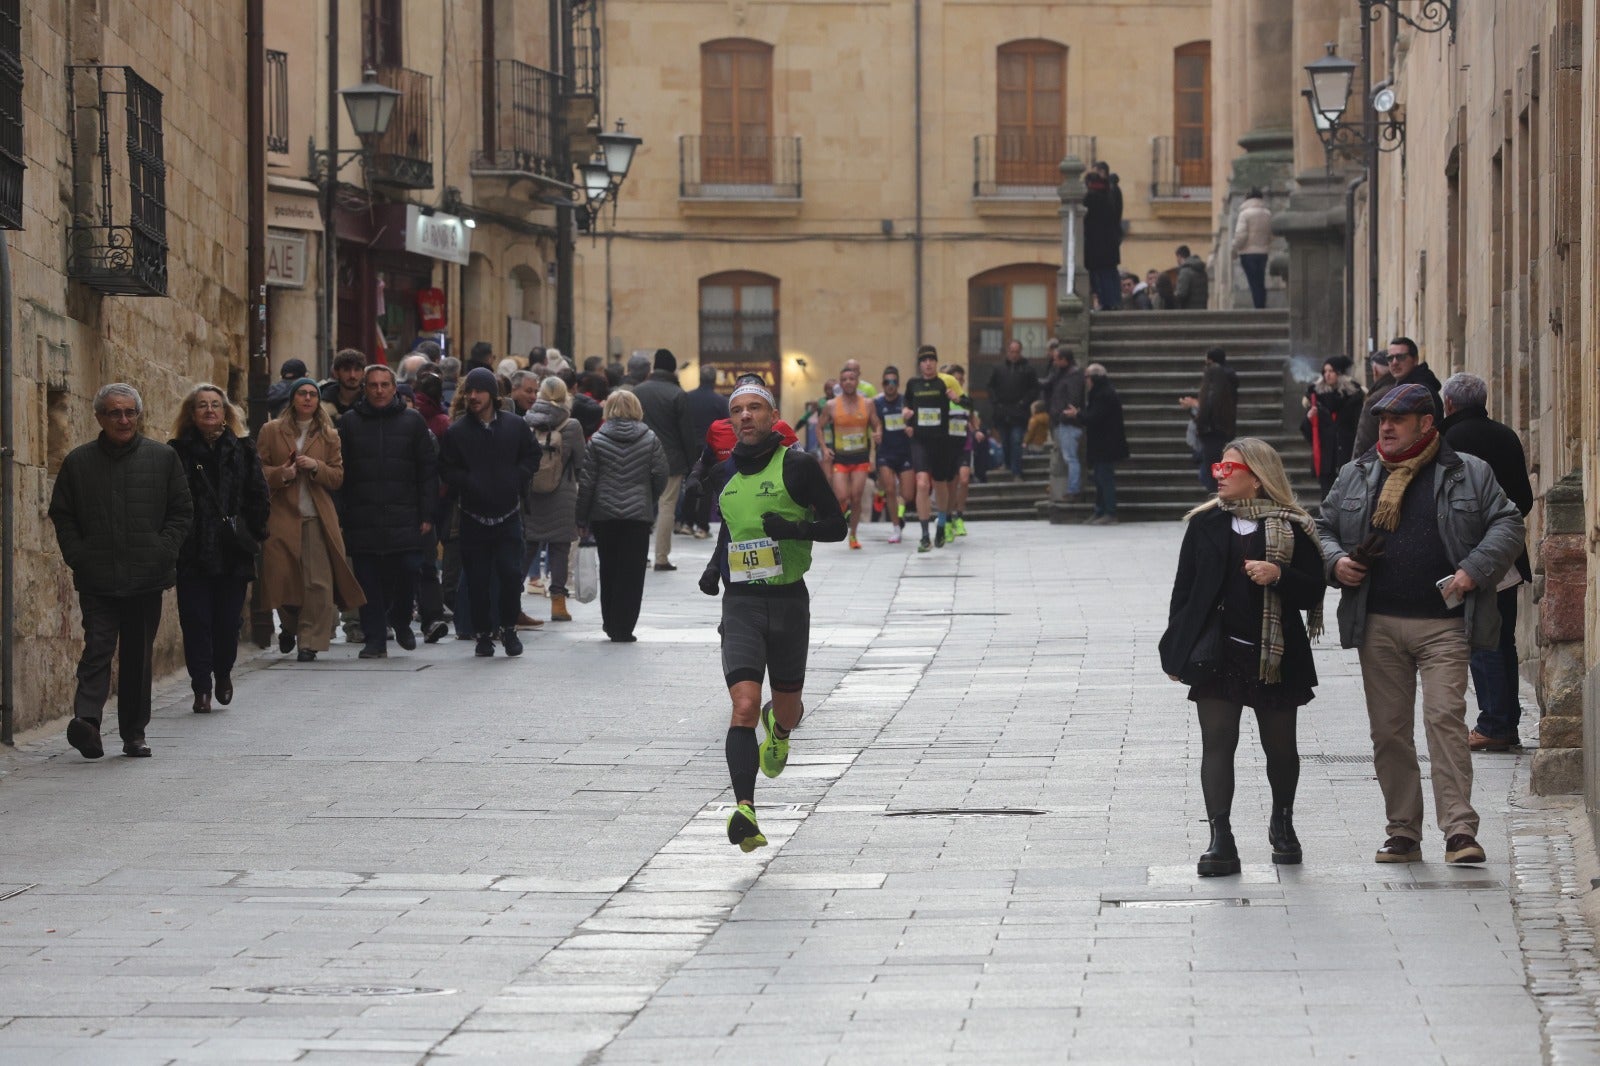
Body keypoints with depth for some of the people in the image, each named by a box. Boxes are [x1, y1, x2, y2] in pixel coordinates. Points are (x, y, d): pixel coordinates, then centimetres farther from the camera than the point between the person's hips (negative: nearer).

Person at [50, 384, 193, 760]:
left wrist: (164, 552, -4)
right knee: (98, 648, -13)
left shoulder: (163, 458, 7)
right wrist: (77, 556, -3)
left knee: (138, 656, 7)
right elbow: (62, 515, 9)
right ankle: (86, 719, -23)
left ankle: (134, 732, 15)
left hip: (147, 577, 1)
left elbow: (182, 512, 8)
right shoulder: (78, 462, 6)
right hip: (97, 580, -1)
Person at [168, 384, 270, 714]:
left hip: (233, 551, 1)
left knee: (228, 621, 4)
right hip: (192, 554, -1)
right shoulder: (177, 452, 2)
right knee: (196, 621, -3)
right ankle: (202, 689, 2)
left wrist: (254, 535, 0)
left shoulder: (242, 451, 7)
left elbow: (258, 497, 8)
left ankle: (223, 673, 29)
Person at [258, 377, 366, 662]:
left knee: (318, 582, -10)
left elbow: (338, 477, 10)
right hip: (281, 516, -1)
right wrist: (281, 474, -12)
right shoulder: (271, 431, 9)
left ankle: (310, 640, -4)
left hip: (317, 518, 1)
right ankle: (290, 626, 25)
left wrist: (316, 467, -8)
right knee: (282, 576, -3)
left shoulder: (328, 436, 13)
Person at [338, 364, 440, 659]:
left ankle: (400, 620, 21)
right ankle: (375, 639, 8)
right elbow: (339, 474, 6)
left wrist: (427, 515, -1)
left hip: (404, 520, 0)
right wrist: (339, 518, -2)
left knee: (408, 573, -5)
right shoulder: (349, 423, 8)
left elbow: (428, 471, 7)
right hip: (362, 521, 0)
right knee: (369, 582, 1)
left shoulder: (412, 422, 8)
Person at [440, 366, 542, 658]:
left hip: (508, 515, 0)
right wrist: (468, 484, -15)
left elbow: (532, 456, 11)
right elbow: (446, 470, 1)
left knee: (511, 573, -5)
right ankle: (483, 634, 12)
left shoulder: (515, 426, 2)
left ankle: (509, 628, 12)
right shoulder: (457, 431, -2)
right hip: (473, 517, 0)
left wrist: (516, 480, -4)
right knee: (478, 579, 1)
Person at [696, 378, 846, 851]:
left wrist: (795, 529, -22)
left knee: (787, 709, 12)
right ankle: (745, 812, -25)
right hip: (741, 603, 2)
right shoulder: (726, 473, 10)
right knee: (744, 707, -16)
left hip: (788, 600, -2)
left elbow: (837, 525, -4)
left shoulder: (796, 466, -5)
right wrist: (715, 566, 10)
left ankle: (777, 729, 52)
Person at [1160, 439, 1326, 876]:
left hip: (1275, 655, -1)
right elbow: (1184, 589, 7)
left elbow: (1313, 592, -2)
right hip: (1217, 654, 1)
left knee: (1280, 745, 11)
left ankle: (1282, 823, 35)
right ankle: (1220, 840, -9)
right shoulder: (1205, 525, 6)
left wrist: (1280, 575, -21)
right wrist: (1175, 651, 3)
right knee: (1217, 743, -7)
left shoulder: (1293, 528, -1)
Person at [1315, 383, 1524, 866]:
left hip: (1444, 625, -3)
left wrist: (1475, 570, -10)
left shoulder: (1469, 474, 5)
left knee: (1445, 717, -15)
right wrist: (1334, 561, -1)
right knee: (1388, 729, 4)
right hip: (1378, 625, 4)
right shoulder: (1355, 476, 13)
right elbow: (1322, 529, 20)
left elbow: (1507, 524, 3)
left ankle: (1459, 828, -15)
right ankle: (1403, 831, 13)